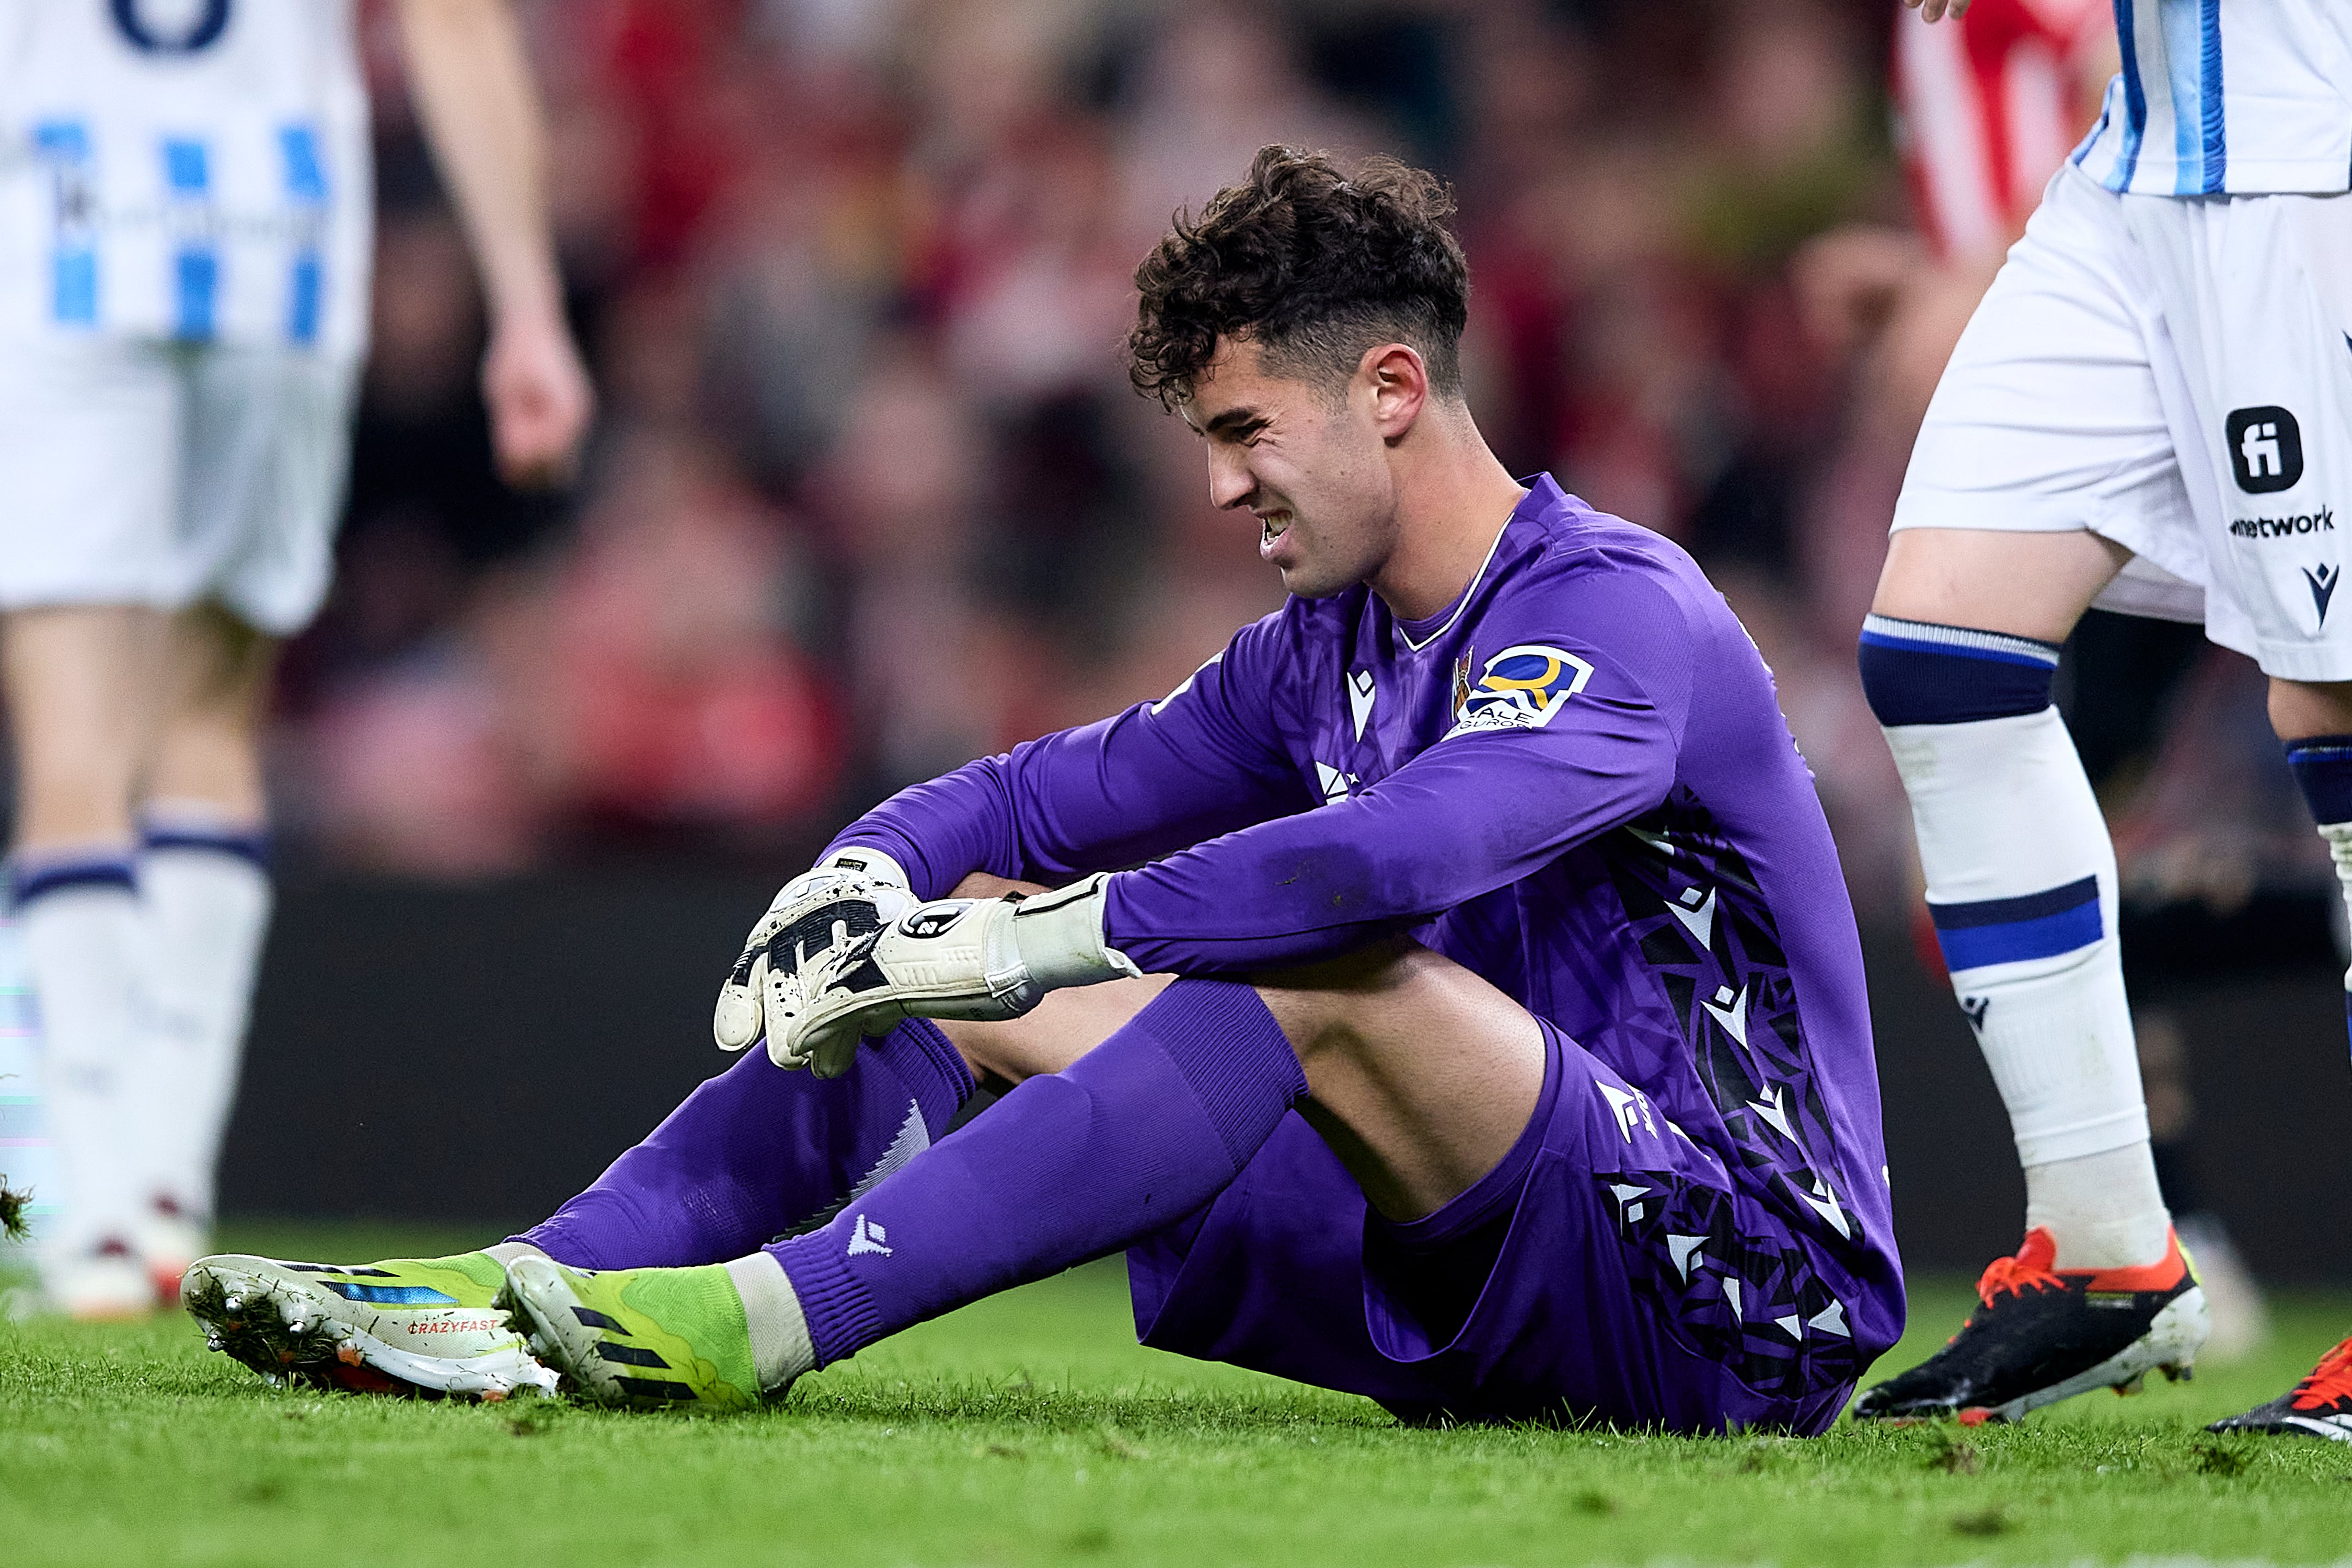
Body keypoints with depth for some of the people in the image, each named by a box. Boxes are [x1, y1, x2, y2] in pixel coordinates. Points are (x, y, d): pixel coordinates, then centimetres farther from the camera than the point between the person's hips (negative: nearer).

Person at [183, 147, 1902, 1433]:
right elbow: (1053, 796, 17)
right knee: (959, 971, 2)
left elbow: (1398, 854, -34)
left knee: (1327, 979, -33)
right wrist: (857, 880, -6)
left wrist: (1043, 934, -31)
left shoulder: (1621, 614, -15)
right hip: (1472, 1313, 9)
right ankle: (526, 1293, -15)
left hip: (1742, 1287, -9)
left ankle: (771, 1317, -40)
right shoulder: (1330, 651, 13)